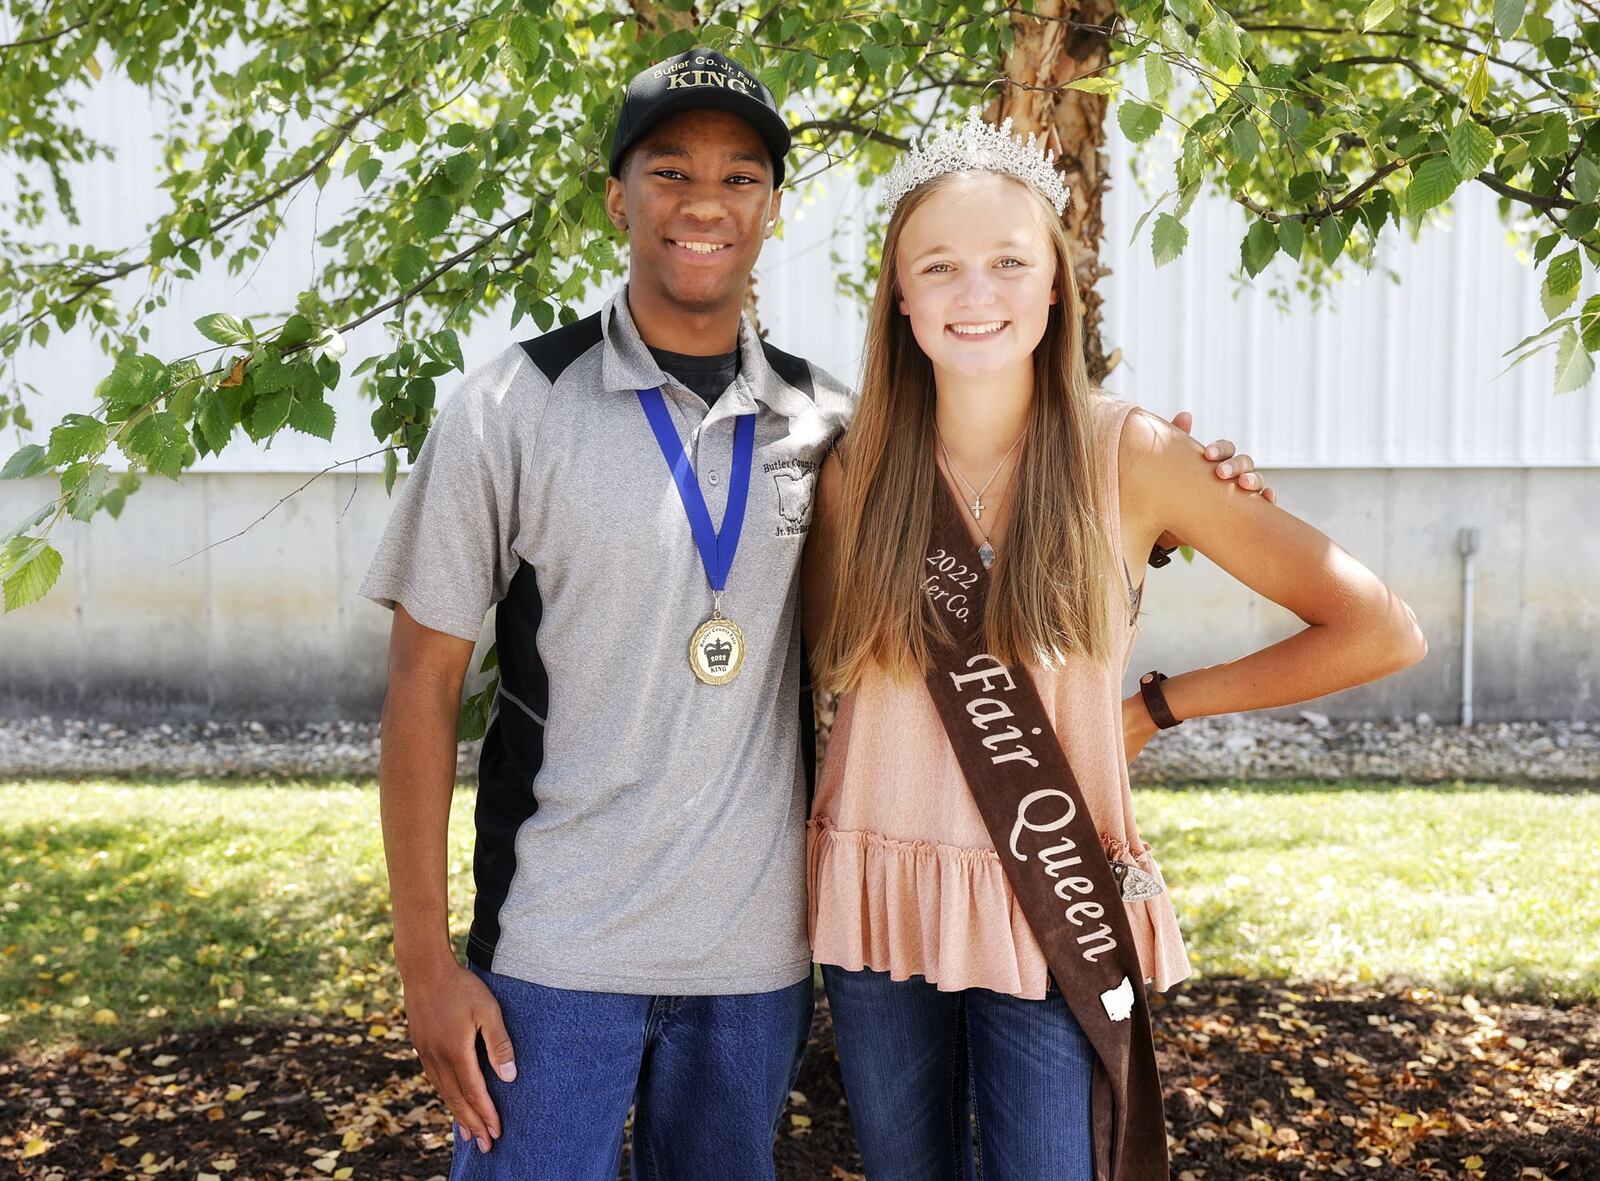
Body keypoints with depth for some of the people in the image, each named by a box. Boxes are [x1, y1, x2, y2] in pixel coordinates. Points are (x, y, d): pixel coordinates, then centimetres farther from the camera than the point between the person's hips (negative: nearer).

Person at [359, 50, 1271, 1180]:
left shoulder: (829, 423, 2)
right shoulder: (514, 407, -6)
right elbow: (425, 684, -4)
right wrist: (427, 962, -7)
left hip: (759, 949, 3)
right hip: (556, 952, -2)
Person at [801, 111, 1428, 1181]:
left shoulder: (1133, 458, -9)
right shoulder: (856, 472, -3)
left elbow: (1380, 632, -5)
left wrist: (1156, 707, -3)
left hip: (1055, 922, -2)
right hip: (877, 902, 3)